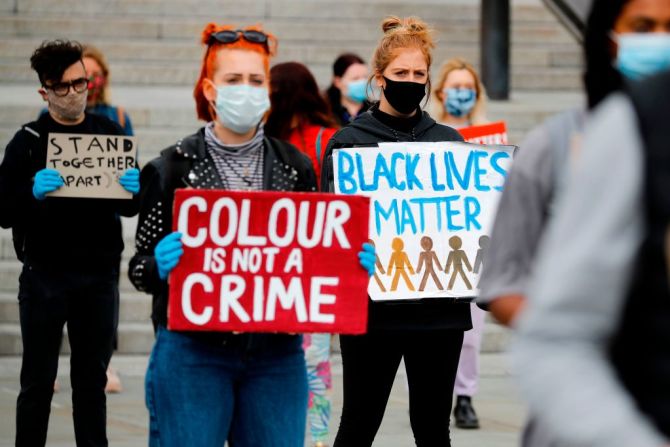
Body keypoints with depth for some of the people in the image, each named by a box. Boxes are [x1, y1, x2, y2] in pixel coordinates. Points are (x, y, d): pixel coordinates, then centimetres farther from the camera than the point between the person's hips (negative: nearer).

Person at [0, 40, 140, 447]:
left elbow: (129, 209, 12)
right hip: (45, 274, -2)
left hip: (99, 274, 2)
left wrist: (134, 191, -11)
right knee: (38, 382, 2)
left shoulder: (110, 134, 7)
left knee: (92, 378, 10)